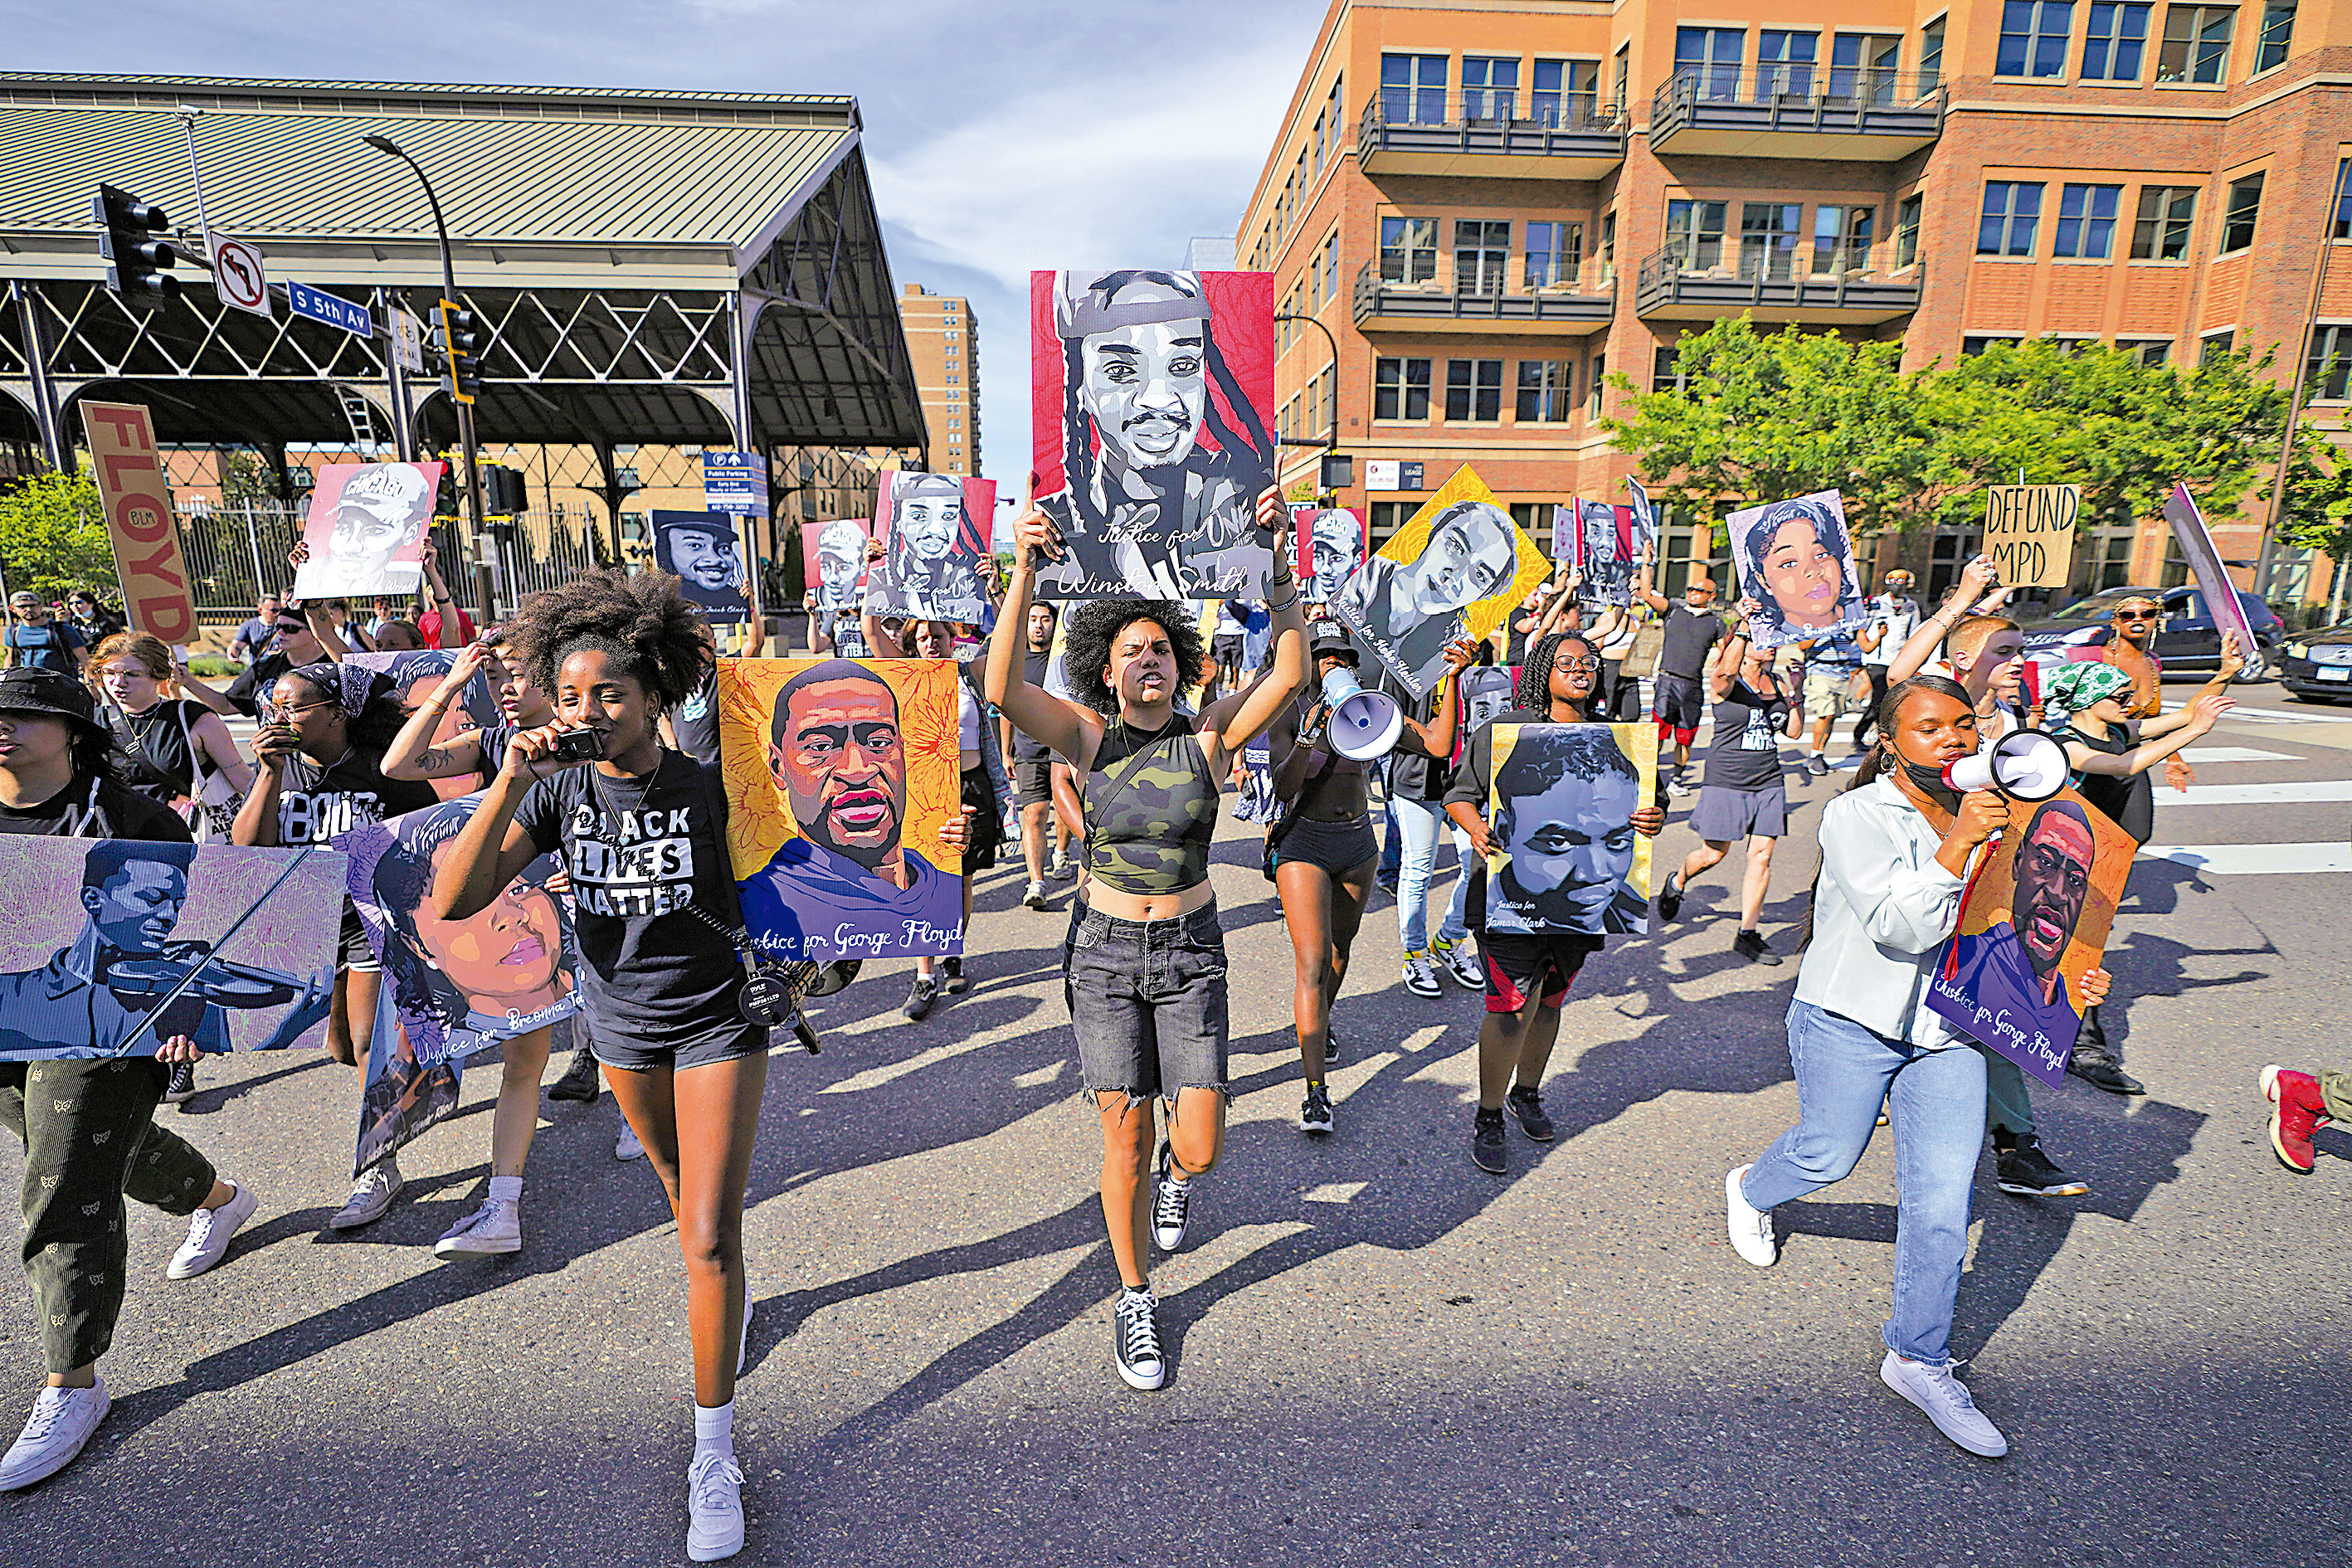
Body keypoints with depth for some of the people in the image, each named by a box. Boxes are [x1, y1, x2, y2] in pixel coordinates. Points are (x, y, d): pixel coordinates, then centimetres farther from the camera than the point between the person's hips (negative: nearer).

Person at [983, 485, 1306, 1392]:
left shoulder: (1209, 734, -5)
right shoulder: (1089, 737, -6)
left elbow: (1292, 673, -19)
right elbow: (1001, 689, -23)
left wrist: (1277, 559, -24)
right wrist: (1024, 573, -28)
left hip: (1190, 951, 1)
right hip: (1104, 950, 0)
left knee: (1200, 1148, -1)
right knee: (1124, 1140, 6)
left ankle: (1174, 1176, 39)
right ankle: (1134, 1300, 31)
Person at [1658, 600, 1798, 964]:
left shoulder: (1777, 683, 9)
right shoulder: (1724, 682, -8)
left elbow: (1793, 731, 12)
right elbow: (1726, 672, -34)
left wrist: (1796, 694, 0)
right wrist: (1743, 626, -40)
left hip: (1768, 782, 5)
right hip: (1726, 780, -5)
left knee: (1762, 855, 0)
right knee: (1713, 854, 3)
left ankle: (1748, 934, 9)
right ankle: (1677, 882, 37)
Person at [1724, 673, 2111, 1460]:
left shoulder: (1993, 817, 7)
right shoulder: (1858, 815, -14)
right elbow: (1899, 927, -24)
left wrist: (2065, 976, 3)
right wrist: (1956, 844, -31)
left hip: (1950, 1032, 5)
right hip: (1849, 1020, -5)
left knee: (1941, 1201, 2)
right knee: (1828, 1156, 9)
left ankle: (1917, 1359, 19)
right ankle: (1751, 1191, 44)